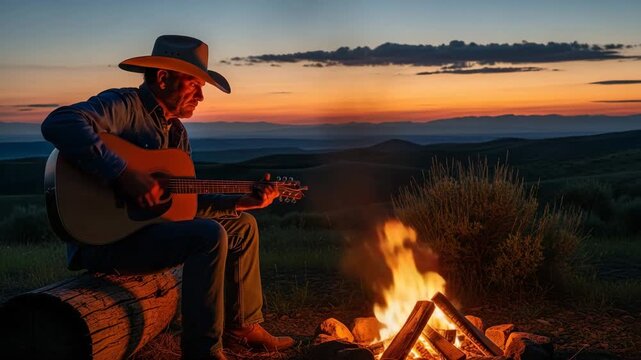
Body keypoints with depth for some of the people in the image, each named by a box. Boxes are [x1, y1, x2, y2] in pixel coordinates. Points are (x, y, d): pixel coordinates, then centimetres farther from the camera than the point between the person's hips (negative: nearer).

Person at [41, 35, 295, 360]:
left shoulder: (177, 132, 14)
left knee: (243, 225, 15)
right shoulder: (124, 104, -13)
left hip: (150, 225, 10)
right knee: (209, 235, -30)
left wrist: (245, 202, 5)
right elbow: (58, 123, -32)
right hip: (105, 238, -10)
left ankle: (242, 327, 19)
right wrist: (125, 175, -35)